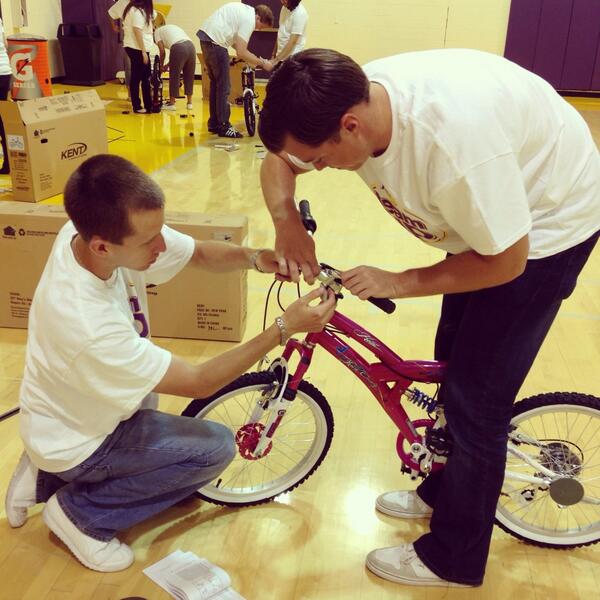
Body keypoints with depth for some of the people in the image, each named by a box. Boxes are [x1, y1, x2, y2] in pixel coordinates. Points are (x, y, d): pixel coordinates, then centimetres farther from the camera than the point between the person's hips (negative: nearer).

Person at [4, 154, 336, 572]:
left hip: (65, 410, 7)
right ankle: (79, 512, 4)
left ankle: (46, 477, 22)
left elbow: (202, 254, -7)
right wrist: (284, 329, -30)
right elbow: (200, 382, -29)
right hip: (76, 441, -7)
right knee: (216, 447, -7)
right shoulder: (88, 322, -41)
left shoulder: (91, 231, -21)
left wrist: (253, 257, -26)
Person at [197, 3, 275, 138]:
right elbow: (241, 53, -18)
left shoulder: (244, 10, 15)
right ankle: (224, 127, 2)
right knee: (224, 87, -3)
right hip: (215, 42, -10)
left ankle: (214, 124, 25)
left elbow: (234, 41, 18)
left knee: (216, 84, 17)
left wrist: (255, 59, 15)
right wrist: (262, 63, -9)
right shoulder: (249, 20, -13)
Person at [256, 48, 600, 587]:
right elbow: (279, 161, -1)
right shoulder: (348, 101, -18)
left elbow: (505, 261, -28)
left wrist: (399, 284, -22)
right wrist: (287, 221, -20)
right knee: (453, 366, 18)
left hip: (545, 224, -8)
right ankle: (442, 491, 40)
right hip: (486, 212, 8)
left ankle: (454, 560, 15)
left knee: (476, 398, -5)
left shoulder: (454, 137, -41)